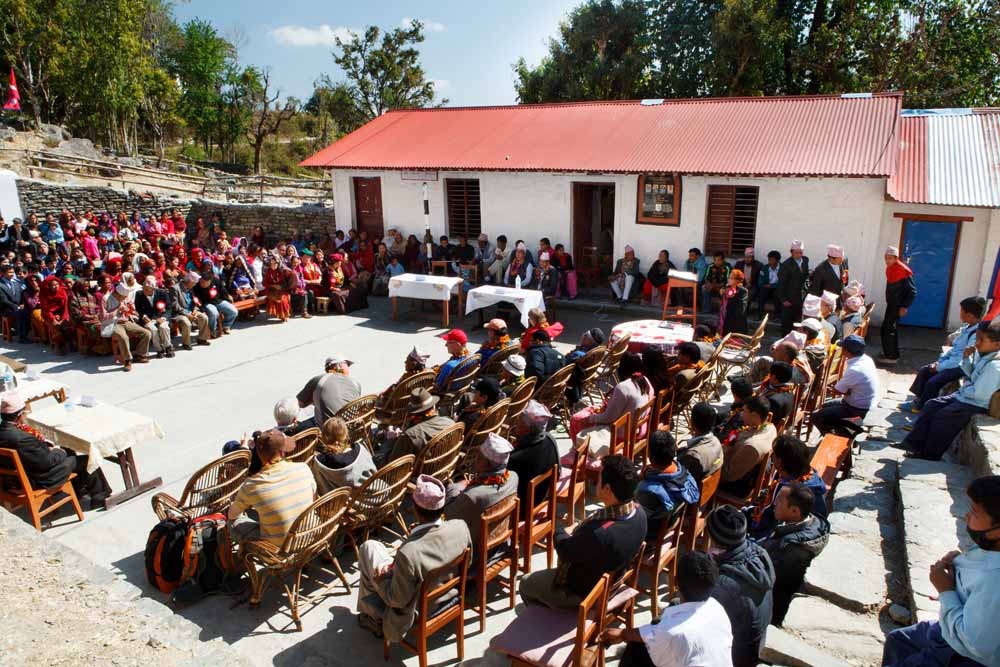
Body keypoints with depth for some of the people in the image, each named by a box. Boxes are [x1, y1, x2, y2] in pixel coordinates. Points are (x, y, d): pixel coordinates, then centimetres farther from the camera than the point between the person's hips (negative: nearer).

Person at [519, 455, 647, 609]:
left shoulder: (599, 533, -41)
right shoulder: (639, 512, -18)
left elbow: (565, 550, -22)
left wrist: (560, 532, -4)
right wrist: (579, 528, -6)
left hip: (583, 593, -6)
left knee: (526, 583, 16)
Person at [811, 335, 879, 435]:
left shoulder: (854, 370, -32)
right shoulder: (867, 359, -3)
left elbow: (837, 390, -18)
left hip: (859, 411, -10)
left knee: (817, 416, -7)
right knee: (825, 406, 26)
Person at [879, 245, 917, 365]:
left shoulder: (903, 271, -19)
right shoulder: (890, 269, 6)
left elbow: (912, 291, -18)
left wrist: (905, 307, -20)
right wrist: (889, 302, 15)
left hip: (898, 306, -8)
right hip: (891, 304, 8)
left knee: (891, 329, -6)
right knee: (885, 328, 14)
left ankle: (892, 356, 2)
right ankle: (888, 352, 26)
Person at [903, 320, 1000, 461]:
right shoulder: (981, 354, -1)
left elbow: (979, 394, -28)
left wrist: (965, 387, -9)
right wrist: (966, 358, -1)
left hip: (976, 405, -9)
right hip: (965, 395, 10)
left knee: (943, 416, -16)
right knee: (931, 405, 1)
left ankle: (930, 455, -1)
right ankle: (914, 443, 2)